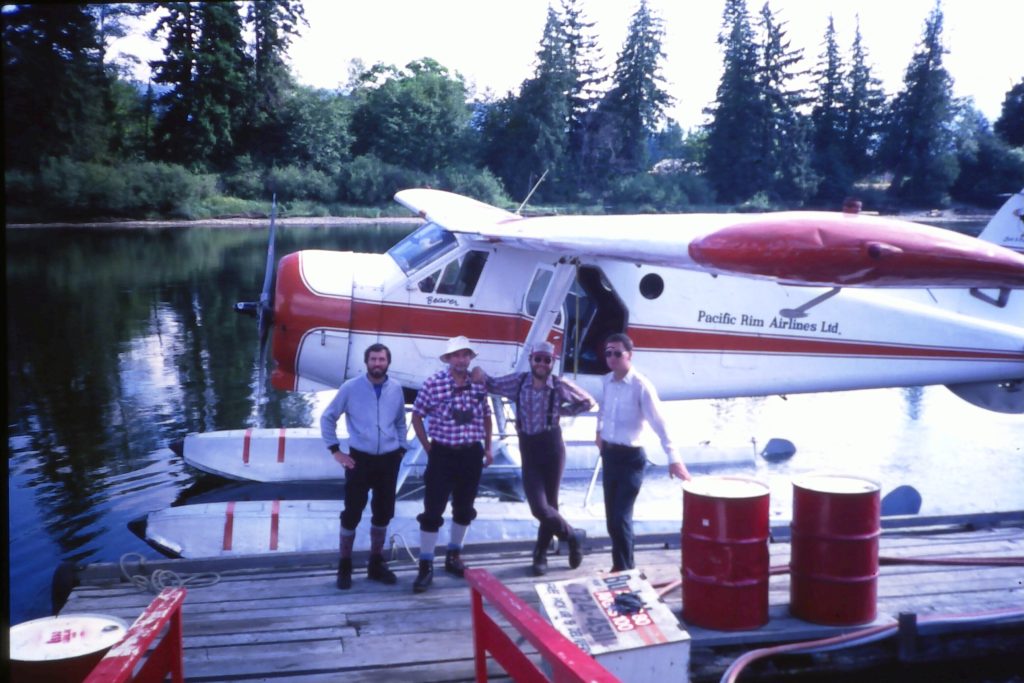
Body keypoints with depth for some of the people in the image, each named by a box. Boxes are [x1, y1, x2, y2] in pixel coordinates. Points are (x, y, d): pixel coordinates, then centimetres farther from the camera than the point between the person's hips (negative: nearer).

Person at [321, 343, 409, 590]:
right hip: (360, 459, -3)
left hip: (389, 459, 3)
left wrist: (401, 448, 8)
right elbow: (327, 418, 0)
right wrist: (335, 450, -4)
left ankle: (376, 564, 26)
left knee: (383, 513, 11)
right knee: (352, 514, -2)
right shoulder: (351, 388, -6)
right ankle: (344, 567, 11)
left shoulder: (396, 389, 3)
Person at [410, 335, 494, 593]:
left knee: (464, 508, 13)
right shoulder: (433, 383, -10)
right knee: (433, 510, -5)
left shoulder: (479, 384, 0)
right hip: (443, 453, -4)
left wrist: (488, 448, 12)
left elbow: (486, 416, 15)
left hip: (472, 454, 4)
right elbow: (417, 416, 0)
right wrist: (428, 448, -2)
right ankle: (426, 566, 2)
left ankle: (454, 557, 29)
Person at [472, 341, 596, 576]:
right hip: (528, 451, 1)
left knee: (549, 504, 6)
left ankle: (540, 555, 27)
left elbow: (589, 402, 6)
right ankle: (572, 535, 18)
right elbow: (493, 385, 10)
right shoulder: (519, 381, -1)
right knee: (539, 508, -8)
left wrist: (562, 411, -2)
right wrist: (480, 375, -12)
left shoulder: (560, 386, -6)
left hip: (552, 448, -1)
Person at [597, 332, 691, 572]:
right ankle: (620, 566, 28)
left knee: (621, 518, -10)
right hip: (609, 454, 6)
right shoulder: (606, 381, 2)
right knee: (612, 518, 13)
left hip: (630, 457, -6)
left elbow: (659, 423, -22)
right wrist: (599, 431, 26)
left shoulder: (641, 386, -17)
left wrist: (674, 458, -29)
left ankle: (625, 570, 2)